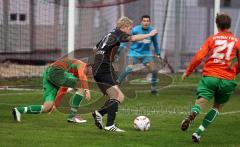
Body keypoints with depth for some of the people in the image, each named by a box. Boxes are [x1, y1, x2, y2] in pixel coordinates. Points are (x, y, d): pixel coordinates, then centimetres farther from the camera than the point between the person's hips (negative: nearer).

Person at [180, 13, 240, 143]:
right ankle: (199, 132, 3)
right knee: (218, 106, 16)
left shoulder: (212, 39, 6)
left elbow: (198, 57, -2)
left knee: (201, 102, -9)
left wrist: (188, 71, 9)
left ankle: (192, 115, -45)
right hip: (227, 80, 1)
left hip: (209, 76, -1)